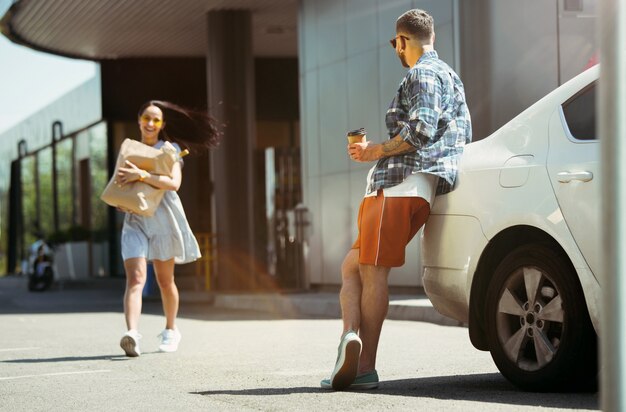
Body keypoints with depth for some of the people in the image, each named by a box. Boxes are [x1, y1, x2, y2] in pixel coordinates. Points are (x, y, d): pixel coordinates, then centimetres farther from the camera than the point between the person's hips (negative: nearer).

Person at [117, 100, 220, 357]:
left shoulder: (170, 150, 2)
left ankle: (171, 330, 29)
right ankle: (132, 333, -34)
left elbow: (174, 183, -15)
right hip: (135, 220, 2)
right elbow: (121, 182, 25)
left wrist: (142, 176, -24)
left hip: (162, 218, -2)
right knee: (135, 278, -16)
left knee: (165, 280, 9)